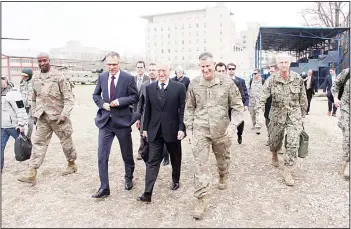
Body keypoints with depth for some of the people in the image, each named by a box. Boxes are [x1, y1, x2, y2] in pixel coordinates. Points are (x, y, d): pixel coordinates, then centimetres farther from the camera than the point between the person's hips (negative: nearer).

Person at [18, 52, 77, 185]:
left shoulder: (59, 76, -11)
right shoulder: (35, 78, 6)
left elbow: (69, 97, -13)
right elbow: (34, 98, 16)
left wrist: (65, 113, -22)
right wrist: (34, 113, 14)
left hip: (58, 116, -4)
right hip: (42, 117, 5)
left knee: (66, 141, 9)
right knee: (38, 143, 2)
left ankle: (72, 164, 31)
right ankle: (32, 174, 5)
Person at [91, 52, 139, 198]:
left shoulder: (128, 78, -8)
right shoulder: (102, 77, 3)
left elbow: (135, 97, -5)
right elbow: (95, 95, 13)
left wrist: (120, 101, -19)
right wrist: (102, 103, -7)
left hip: (122, 121, -2)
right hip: (105, 121, 3)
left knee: (127, 154, 14)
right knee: (102, 155, -2)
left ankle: (128, 178, 39)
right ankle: (104, 187, 10)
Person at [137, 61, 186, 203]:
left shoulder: (179, 87, -6)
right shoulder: (149, 88, 3)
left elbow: (182, 109, -6)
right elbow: (147, 110, 8)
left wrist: (181, 128, -12)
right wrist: (145, 127, 7)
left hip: (173, 130, -1)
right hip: (154, 130, 2)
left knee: (175, 159, 17)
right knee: (152, 161, 0)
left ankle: (175, 180, 41)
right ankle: (147, 193, 2)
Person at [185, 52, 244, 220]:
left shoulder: (227, 82, -6)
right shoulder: (194, 84, -2)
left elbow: (238, 106, -2)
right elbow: (189, 108, 7)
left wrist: (233, 125, -15)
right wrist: (188, 128, 3)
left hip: (222, 130, 0)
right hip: (200, 130, 0)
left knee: (223, 159, 20)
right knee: (201, 164, -3)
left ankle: (223, 177, 53)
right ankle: (200, 200, 7)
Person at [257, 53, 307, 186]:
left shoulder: (298, 79, -3)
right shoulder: (272, 80, -6)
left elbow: (303, 99, 6)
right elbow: (264, 93, -16)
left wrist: (303, 115, 10)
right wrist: (259, 105, -33)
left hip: (294, 115, 0)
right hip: (277, 115, 0)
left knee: (293, 144, -8)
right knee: (275, 140, 16)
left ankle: (287, 172, 2)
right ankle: (274, 155, 51)